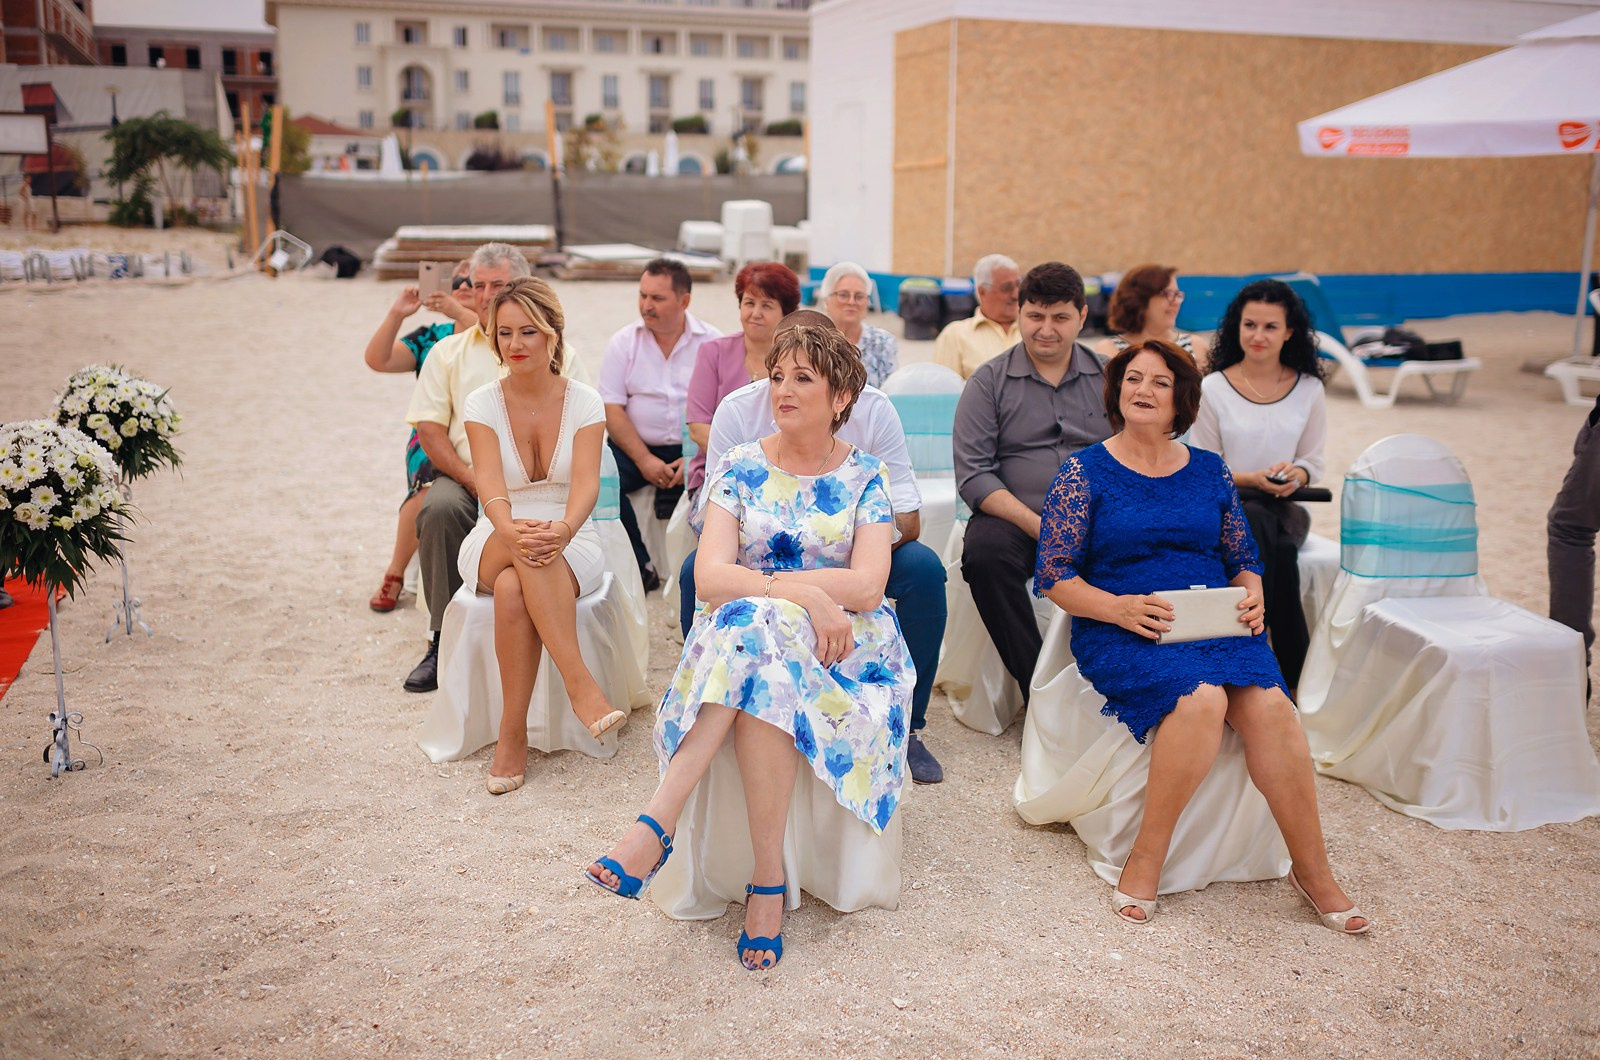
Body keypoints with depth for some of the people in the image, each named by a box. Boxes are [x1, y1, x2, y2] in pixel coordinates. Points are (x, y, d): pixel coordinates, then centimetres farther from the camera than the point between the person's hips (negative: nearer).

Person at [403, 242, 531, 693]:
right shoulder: (448, 352, 17)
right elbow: (429, 429, 7)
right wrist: (476, 483, -9)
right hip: (464, 476, 2)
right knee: (439, 507, -31)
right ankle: (444, 640, -19)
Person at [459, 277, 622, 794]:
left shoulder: (584, 401, -1)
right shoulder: (482, 403, 0)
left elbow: (586, 481, -16)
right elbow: (489, 482, -16)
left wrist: (563, 529, -40)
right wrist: (510, 529, -39)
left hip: (572, 545, -1)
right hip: (494, 544, 1)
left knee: (513, 588, -37)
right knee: (522, 554, -38)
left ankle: (513, 731, -29)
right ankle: (581, 684, -41)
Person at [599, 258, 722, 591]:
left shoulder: (712, 343, 0)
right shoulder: (623, 342, 5)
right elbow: (611, 409, -1)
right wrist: (644, 460, -14)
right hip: (637, 448, 2)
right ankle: (640, 570, -11)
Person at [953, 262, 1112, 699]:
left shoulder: (1109, 377, 13)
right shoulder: (989, 381, 6)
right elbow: (973, 474, -4)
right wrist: (1038, 527, -16)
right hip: (1015, 518, -1)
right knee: (985, 551, -33)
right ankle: (1038, 687, -21)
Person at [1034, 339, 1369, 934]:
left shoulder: (1209, 472, 15)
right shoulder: (1084, 472, 4)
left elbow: (1244, 561, 20)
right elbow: (1054, 575, -1)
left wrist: (1253, 596, -3)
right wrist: (1118, 608, -17)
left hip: (1216, 627, 3)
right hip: (1121, 632, -3)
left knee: (1267, 702, -27)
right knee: (1201, 698, -34)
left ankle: (1313, 870, -15)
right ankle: (1146, 859, -19)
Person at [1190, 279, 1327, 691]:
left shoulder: (1309, 390, 7)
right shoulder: (1213, 388, 0)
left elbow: (1313, 462, 11)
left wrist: (1295, 475, -13)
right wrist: (1251, 479, -15)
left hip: (1285, 506, 2)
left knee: (1280, 545, -35)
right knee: (1257, 524, -37)